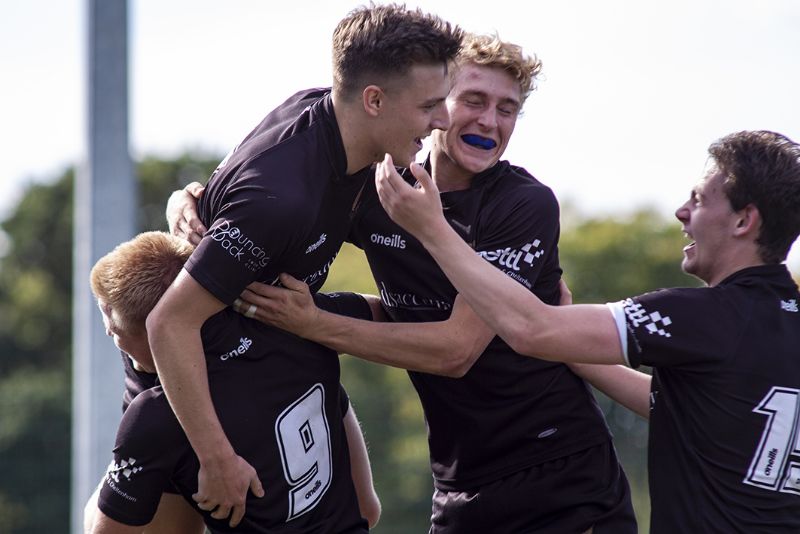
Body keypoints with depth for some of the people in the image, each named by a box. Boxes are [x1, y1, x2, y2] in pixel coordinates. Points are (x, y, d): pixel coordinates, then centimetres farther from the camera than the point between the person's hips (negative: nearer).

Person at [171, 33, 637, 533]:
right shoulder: (378, 193, 1)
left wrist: (314, 324, -23)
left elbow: (458, 348, -20)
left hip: (565, 477, -4)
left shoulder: (527, 204, -12)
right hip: (461, 488, 4)